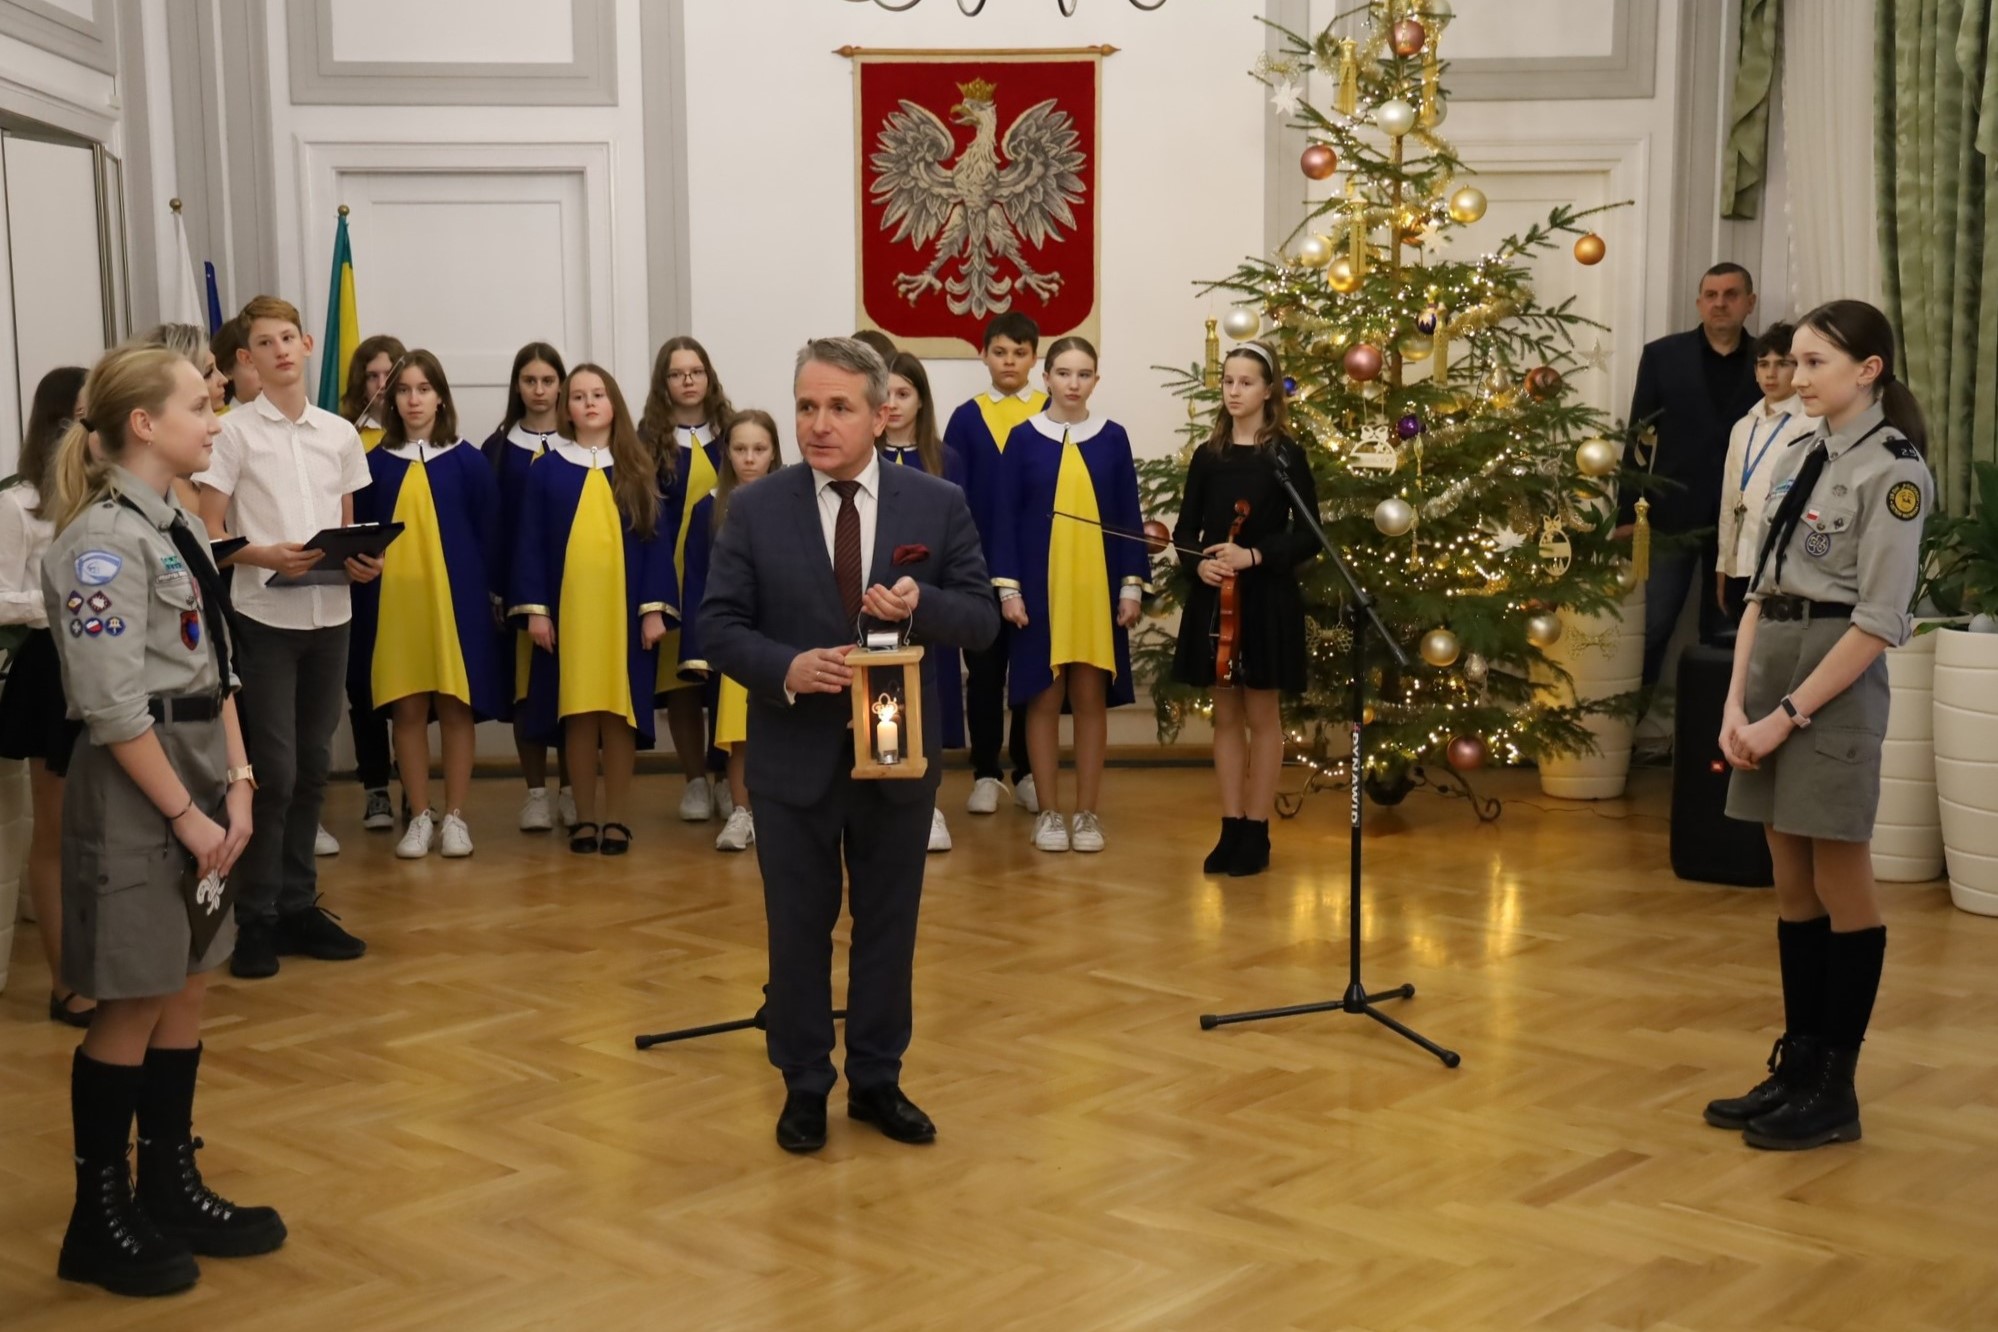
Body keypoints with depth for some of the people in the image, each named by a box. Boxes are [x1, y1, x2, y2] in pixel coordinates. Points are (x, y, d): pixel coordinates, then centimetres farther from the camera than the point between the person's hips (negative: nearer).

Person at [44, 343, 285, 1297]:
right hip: (134, 786, -9)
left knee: (187, 988, 15)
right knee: (133, 1003, 1)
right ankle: (99, 1221, 16)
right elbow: (113, 707, -19)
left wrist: (236, 782, 3)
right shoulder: (104, 541, -17)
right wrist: (186, 814, -16)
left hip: (198, 771, 9)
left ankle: (171, 1189, 29)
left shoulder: (179, 525, 11)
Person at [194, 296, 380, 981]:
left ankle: (298, 905, 20)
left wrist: (362, 560, -5)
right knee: (273, 769, -6)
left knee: (312, 766, 10)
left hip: (329, 615, 4)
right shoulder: (235, 432, -3)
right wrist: (265, 555, -22)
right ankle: (256, 917, 6)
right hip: (263, 615, -4)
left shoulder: (340, 434, 10)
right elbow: (209, 534, -5)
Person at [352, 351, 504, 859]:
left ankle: (455, 816, 10)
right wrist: (362, 599, -1)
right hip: (394, 600, 1)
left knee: (455, 705, 2)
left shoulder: (469, 462, 3)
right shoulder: (375, 463, 6)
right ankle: (420, 817, 13)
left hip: (455, 598, -1)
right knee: (406, 708, 4)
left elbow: (488, 536, 3)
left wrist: (490, 596, -3)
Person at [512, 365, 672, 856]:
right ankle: (584, 816, 12)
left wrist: (654, 608, -4)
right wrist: (534, 609, -4)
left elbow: (656, 540, 4)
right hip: (567, 609, 0)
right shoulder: (546, 469, 6)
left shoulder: (638, 469, 7)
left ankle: (616, 817, 9)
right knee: (577, 712, 2)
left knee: (620, 712, 0)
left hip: (625, 609, 0)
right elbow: (531, 544, 4)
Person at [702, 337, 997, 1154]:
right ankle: (804, 1085, 23)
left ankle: (877, 1080, 26)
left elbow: (982, 620, -1)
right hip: (794, 756, -1)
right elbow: (719, 626, -5)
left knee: (889, 925, 11)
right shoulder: (754, 510, -3)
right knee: (798, 929, 8)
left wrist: (921, 605, -22)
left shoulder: (939, 505, -1)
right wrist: (786, 668, -23)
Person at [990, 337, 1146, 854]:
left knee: (1091, 697, 5)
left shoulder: (1113, 438, 4)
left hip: (1097, 587, 1)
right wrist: (1007, 587, -8)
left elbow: (1129, 517, 5)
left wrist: (1133, 585, -1)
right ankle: (1049, 812, 13)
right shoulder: (1024, 437, 1)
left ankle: (1087, 812, 13)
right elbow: (1005, 516, 0)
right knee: (1044, 698, 3)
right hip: (1040, 585, -1)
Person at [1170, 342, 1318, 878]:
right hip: (1213, 597, 4)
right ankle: (1231, 829, 15)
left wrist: (1254, 556, -19)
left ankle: (1257, 832, 11)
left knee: (1261, 714, 4)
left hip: (1267, 599, -4)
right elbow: (1186, 529, 6)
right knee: (1226, 713, 8)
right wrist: (1198, 563, -14)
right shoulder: (1207, 456, 6)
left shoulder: (1286, 456, -4)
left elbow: (1309, 536, -6)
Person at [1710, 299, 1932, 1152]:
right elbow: (1759, 591, 11)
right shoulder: (1797, 460, 12)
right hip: (1770, 669, 7)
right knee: (1792, 887, 11)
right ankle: (1797, 1065, 20)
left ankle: (1834, 1088, 11)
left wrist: (1789, 715, -15)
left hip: (1834, 683, -7)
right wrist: (1736, 701, 0)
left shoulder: (1893, 471, -9)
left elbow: (1879, 622, -14)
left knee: (1840, 888, 2)